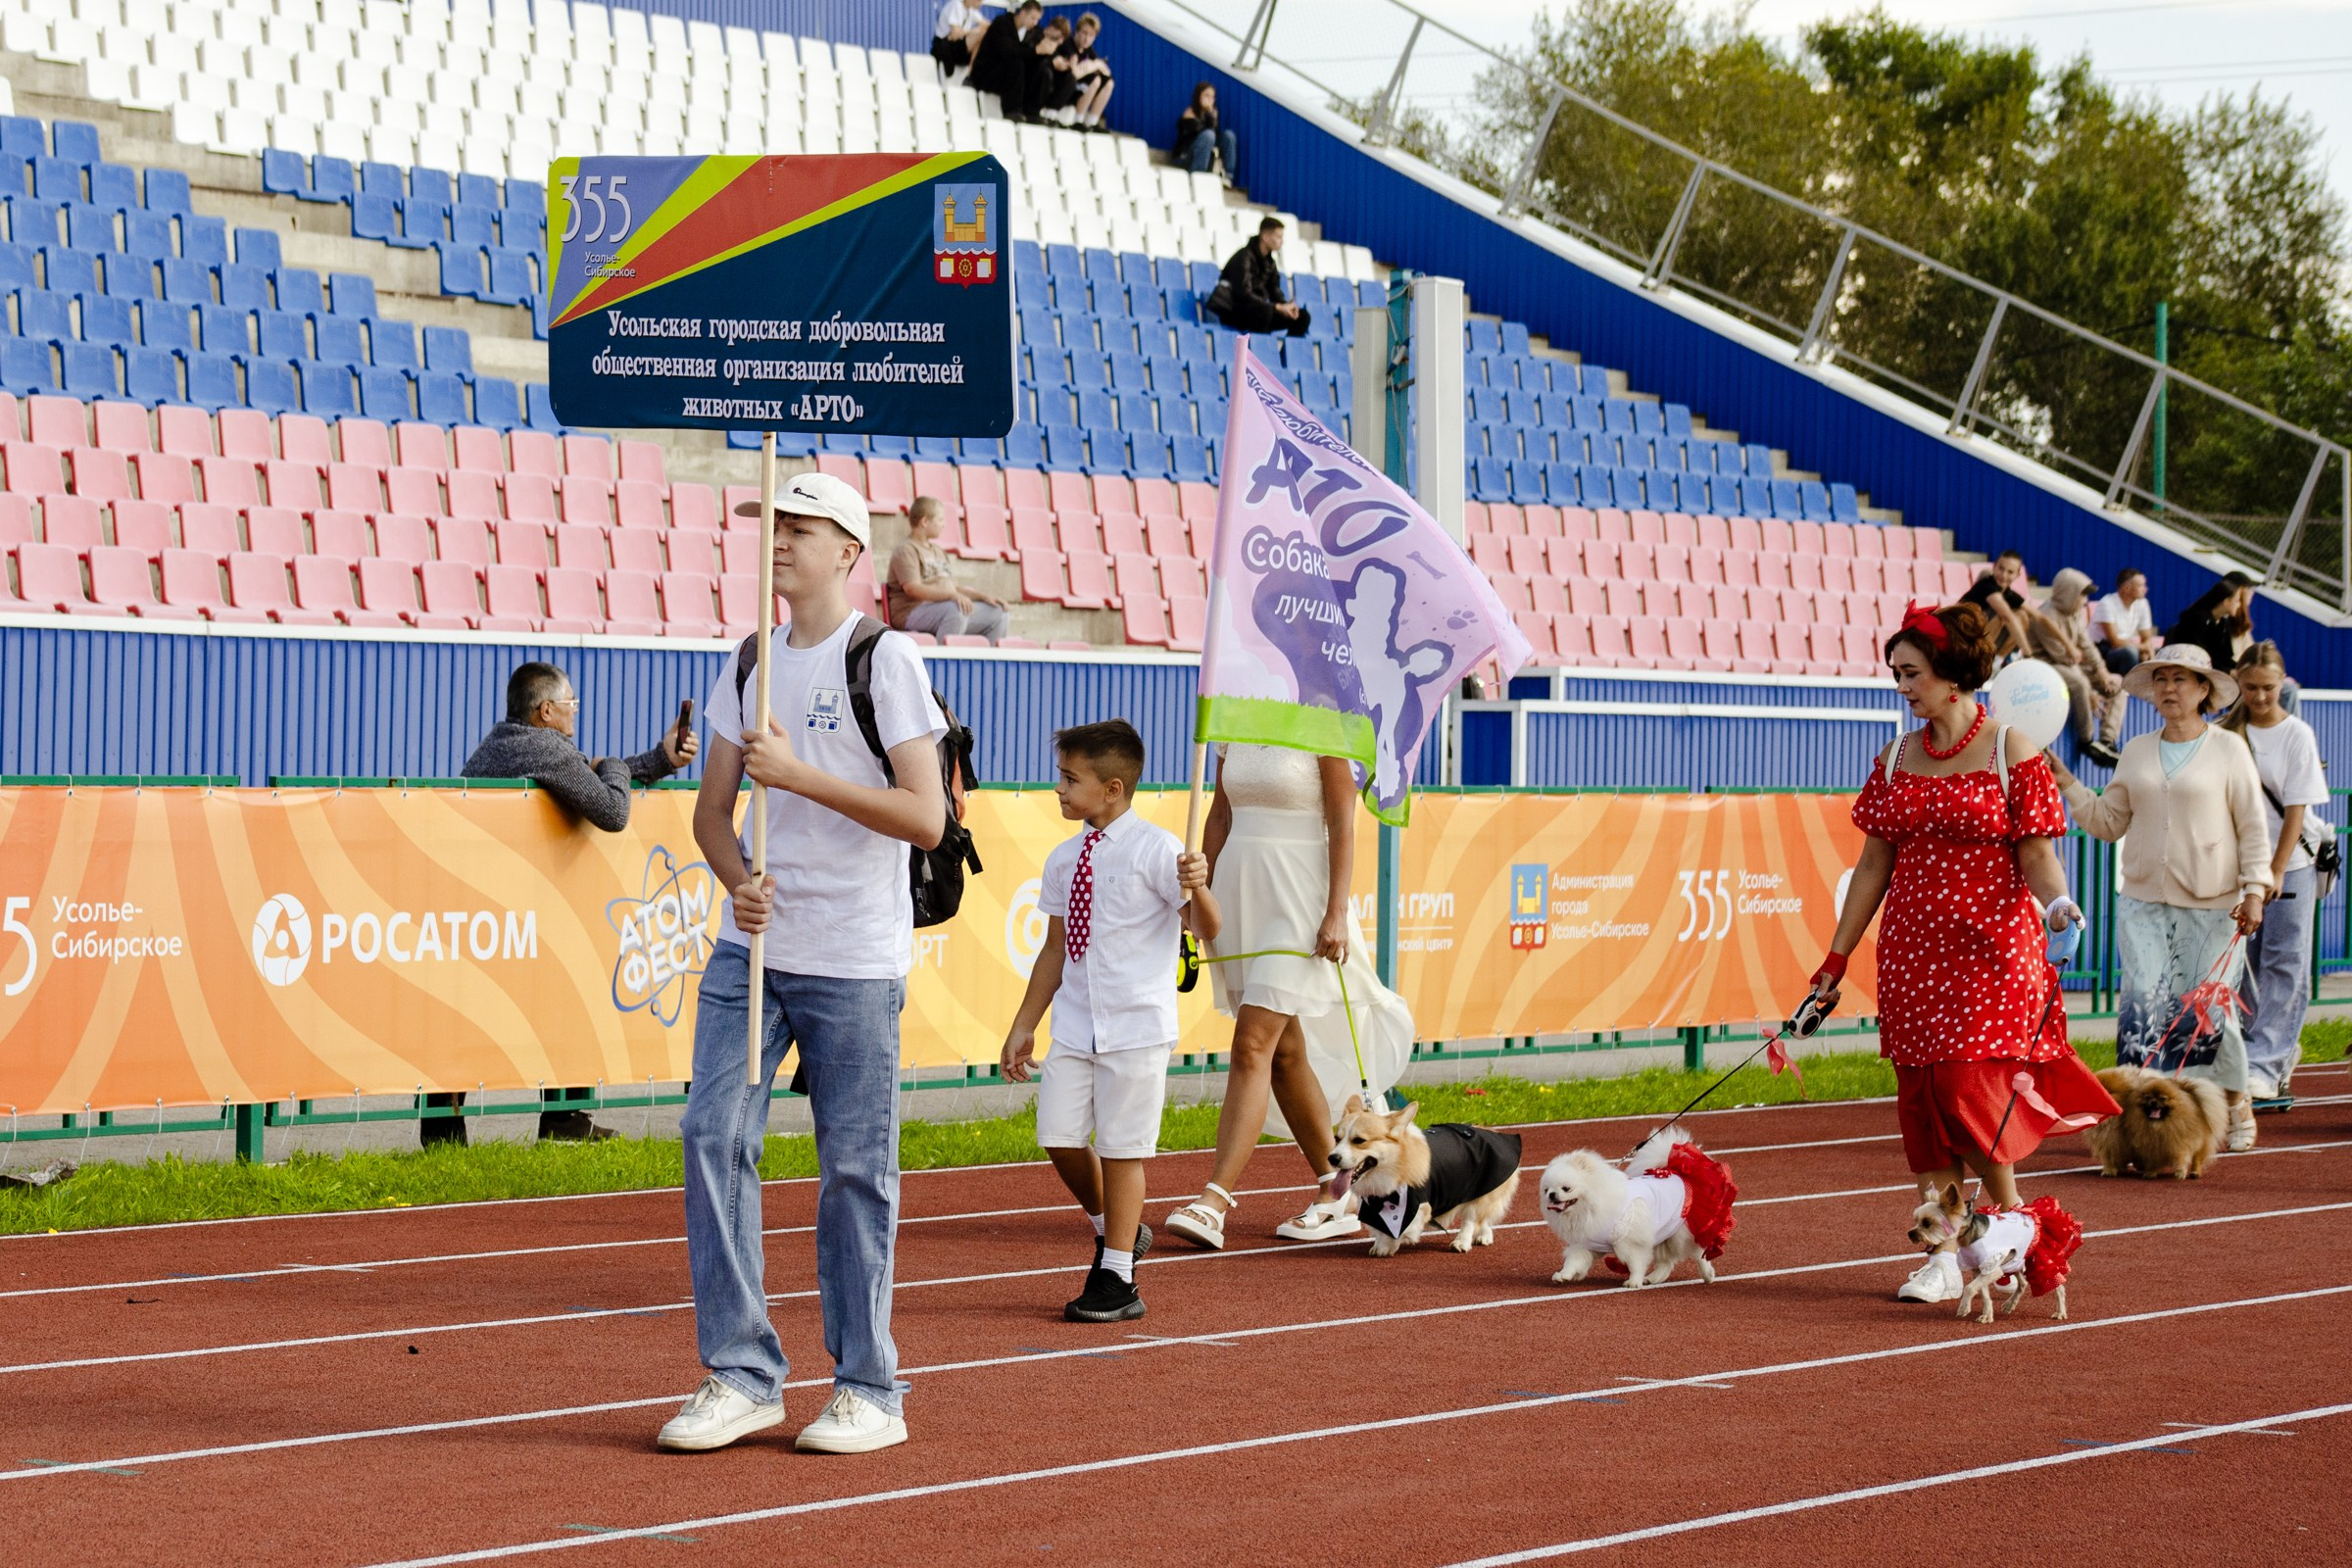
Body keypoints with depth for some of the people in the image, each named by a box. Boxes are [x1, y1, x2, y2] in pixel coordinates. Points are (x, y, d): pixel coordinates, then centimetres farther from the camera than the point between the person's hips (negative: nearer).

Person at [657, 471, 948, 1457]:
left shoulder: (887, 662, -6)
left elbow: (927, 819, -12)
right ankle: (742, 1375, 3)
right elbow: (713, 806, 17)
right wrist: (737, 880, -4)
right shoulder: (751, 665, 12)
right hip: (752, 947, 5)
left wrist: (800, 772, -18)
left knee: (855, 1171, 0)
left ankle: (869, 1391, 10)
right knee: (714, 1136, -5)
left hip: (854, 964, -5)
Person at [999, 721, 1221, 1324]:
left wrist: (1197, 889, -33)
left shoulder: (1154, 850, -9)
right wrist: (1024, 1024, 17)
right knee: (1059, 1135, -1)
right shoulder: (1064, 859, 9)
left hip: (1137, 1025, -6)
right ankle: (1112, 1227, 25)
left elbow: (1204, 927, -11)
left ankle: (1116, 1278, 9)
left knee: (1122, 1147, -1)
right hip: (1075, 1026, 6)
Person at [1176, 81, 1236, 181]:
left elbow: (1216, 132, -1)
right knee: (1208, 135, -31)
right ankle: (1196, 176, -32)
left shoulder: (1212, 112, 6)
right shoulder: (1190, 113, -14)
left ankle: (1227, 175, -11)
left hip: (1207, 155, 7)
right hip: (1185, 156, -7)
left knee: (1228, 135, -9)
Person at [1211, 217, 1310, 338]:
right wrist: (1277, 307, -28)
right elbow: (1244, 294, -26)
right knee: (1265, 310, -39)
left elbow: (1275, 292, 10)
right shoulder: (1245, 257, -16)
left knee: (1302, 316, -2)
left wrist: (1286, 306, -14)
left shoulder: (1269, 262, 11)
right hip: (1233, 312, -9)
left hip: (1258, 312, 9)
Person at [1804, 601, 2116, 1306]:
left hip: (1992, 950, -5)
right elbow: (1874, 864, 13)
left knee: (1969, 1090, -12)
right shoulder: (1896, 759, 10)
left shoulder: (2010, 753, -4)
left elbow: (2036, 854, -7)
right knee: (1922, 1099, 3)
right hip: (1911, 951, 5)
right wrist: (1835, 959, 11)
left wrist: (2055, 901, -29)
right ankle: (1942, 1255, 10)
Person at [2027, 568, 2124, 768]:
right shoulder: (2047, 616, -21)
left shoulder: (2075, 613, 7)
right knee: (2079, 683, -38)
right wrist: (2090, 692, -21)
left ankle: (2107, 742, -11)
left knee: (2117, 683, 2)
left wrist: (2101, 670, -7)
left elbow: (2085, 645, 9)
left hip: (2071, 666, 10)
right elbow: (2061, 656, -22)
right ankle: (2087, 742, -23)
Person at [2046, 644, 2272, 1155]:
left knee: (2207, 1012, -1)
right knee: (2144, 1007, -9)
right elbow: (2109, 822, 13)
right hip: (2143, 902, 3)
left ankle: (2235, 1103, 21)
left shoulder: (2228, 749, 2)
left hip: (2211, 906, -3)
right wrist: (2066, 783, 2)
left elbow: (2253, 827, 1)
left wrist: (2254, 890, -7)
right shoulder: (2136, 753, 12)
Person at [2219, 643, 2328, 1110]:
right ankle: (2283, 1047, 21)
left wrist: (2276, 872, -15)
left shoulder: (2297, 734, -5)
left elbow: (2295, 809, -9)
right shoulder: (2228, 733, 4)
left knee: (2284, 965, -9)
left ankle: (2263, 1066, -15)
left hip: (2290, 861, -4)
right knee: (2246, 965, 4)